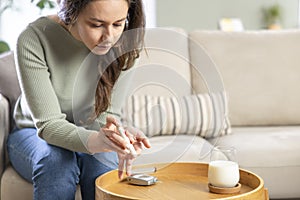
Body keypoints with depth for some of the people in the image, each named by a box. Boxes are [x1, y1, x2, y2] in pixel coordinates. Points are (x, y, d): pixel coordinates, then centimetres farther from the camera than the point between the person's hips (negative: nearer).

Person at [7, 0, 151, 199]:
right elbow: (48, 124, -28)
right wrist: (96, 141, -50)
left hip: (90, 133, 2)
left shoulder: (122, 43, -17)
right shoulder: (33, 40, -27)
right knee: (57, 160, -34)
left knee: (101, 161, -31)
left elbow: (108, 111, -14)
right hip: (34, 134, -1)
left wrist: (116, 132, -40)